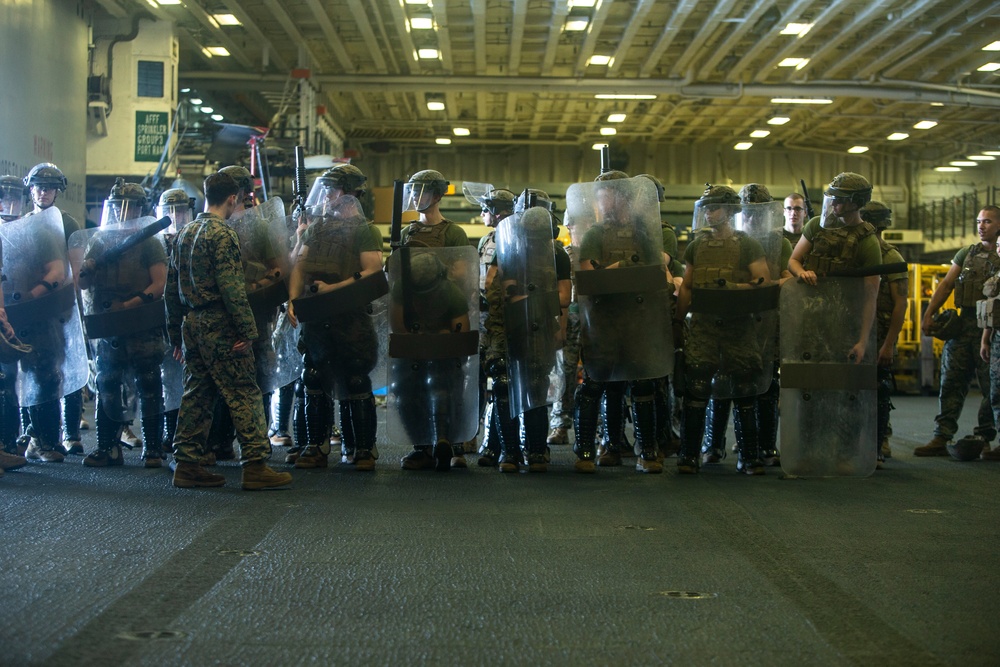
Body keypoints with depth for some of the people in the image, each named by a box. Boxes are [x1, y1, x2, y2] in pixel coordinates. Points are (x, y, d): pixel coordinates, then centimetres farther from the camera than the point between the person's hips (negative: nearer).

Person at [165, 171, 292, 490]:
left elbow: (171, 288, 17)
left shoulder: (183, 234, 14)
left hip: (191, 326, 8)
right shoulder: (223, 235, -11)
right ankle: (255, 465, -5)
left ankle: (186, 464, 14)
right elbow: (231, 288, -19)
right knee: (244, 395, -4)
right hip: (219, 327, -8)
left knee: (196, 395, 13)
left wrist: (176, 335, 21)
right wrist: (247, 329, -17)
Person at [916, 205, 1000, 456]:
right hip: (964, 323, 4)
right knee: (951, 383, 1)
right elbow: (946, 285, 13)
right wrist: (928, 314, 4)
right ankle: (942, 438, 2)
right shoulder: (966, 253, 16)